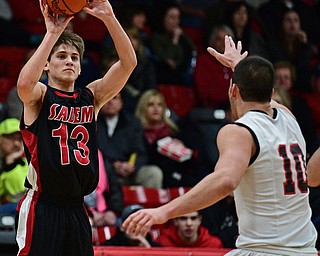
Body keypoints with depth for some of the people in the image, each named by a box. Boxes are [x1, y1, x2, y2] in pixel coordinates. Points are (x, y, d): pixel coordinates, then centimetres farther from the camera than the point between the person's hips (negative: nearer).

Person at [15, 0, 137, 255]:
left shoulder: (91, 97, 12)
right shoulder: (39, 96, -1)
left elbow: (128, 63, 0)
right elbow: (24, 82, -27)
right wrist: (53, 33, -25)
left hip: (76, 209, 5)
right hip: (42, 207, -5)